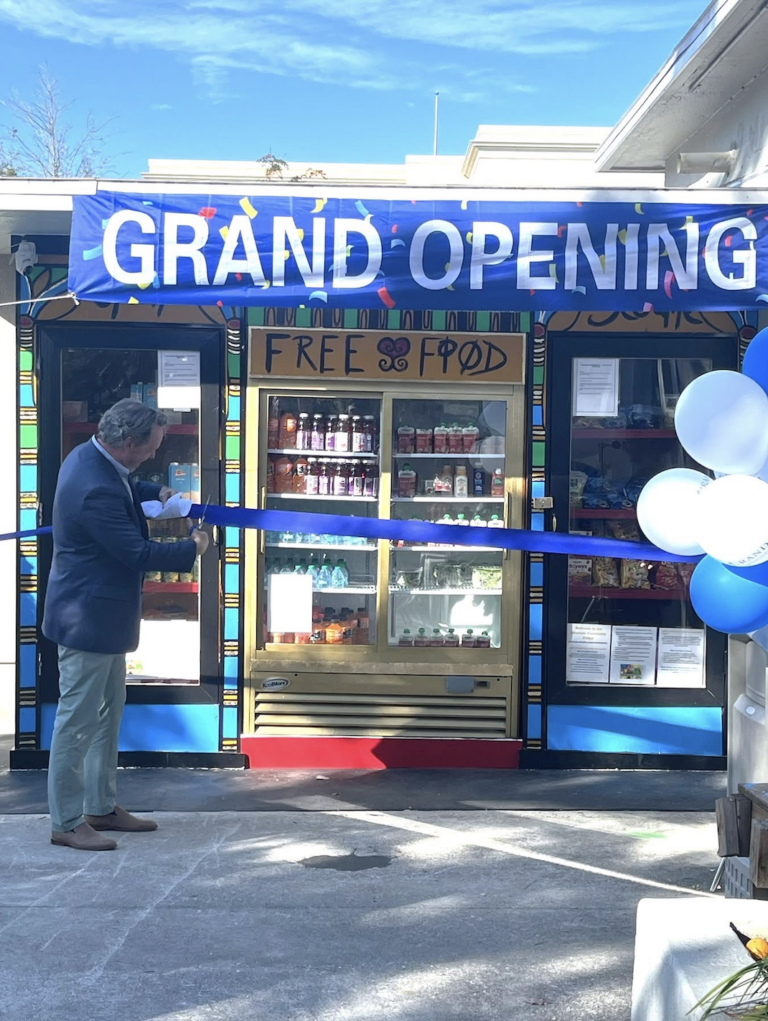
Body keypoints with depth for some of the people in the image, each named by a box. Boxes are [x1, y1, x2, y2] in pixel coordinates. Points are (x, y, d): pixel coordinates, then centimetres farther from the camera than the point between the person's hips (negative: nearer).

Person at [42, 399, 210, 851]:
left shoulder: (89, 455, 2)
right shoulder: (96, 490, -30)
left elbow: (123, 486, 27)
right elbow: (137, 554, -23)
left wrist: (156, 492, 13)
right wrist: (193, 548, -10)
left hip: (103, 614, 11)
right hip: (89, 617, -11)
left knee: (109, 711, 19)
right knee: (78, 720, 1)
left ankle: (102, 806, 31)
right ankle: (66, 822, 13)